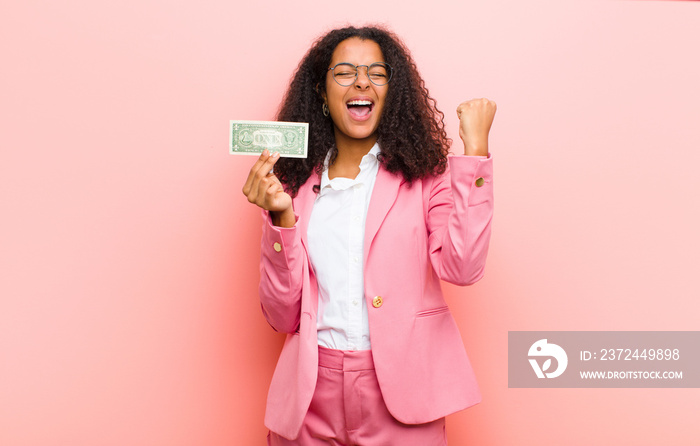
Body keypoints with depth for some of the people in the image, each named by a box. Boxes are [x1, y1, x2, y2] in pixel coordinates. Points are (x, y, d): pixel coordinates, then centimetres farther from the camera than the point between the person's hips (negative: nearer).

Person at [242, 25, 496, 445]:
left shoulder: (425, 172, 0)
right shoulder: (296, 185, 3)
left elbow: (463, 267, -16)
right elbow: (283, 315, 0)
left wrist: (475, 148, -13)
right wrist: (282, 217, -12)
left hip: (400, 393, -1)